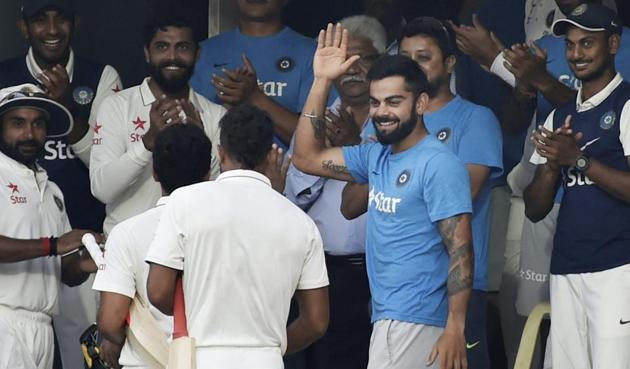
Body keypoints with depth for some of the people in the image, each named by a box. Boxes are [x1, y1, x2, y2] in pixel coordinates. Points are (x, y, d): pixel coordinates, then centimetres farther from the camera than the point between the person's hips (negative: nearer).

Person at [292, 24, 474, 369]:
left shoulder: (439, 165, -12)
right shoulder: (376, 156, 13)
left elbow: (460, 251, -15)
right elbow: (307, 157, 12)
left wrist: (455, 328, -22)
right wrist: (320, 82, 6)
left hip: (416, 321, -8)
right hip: (387, 316, 8)